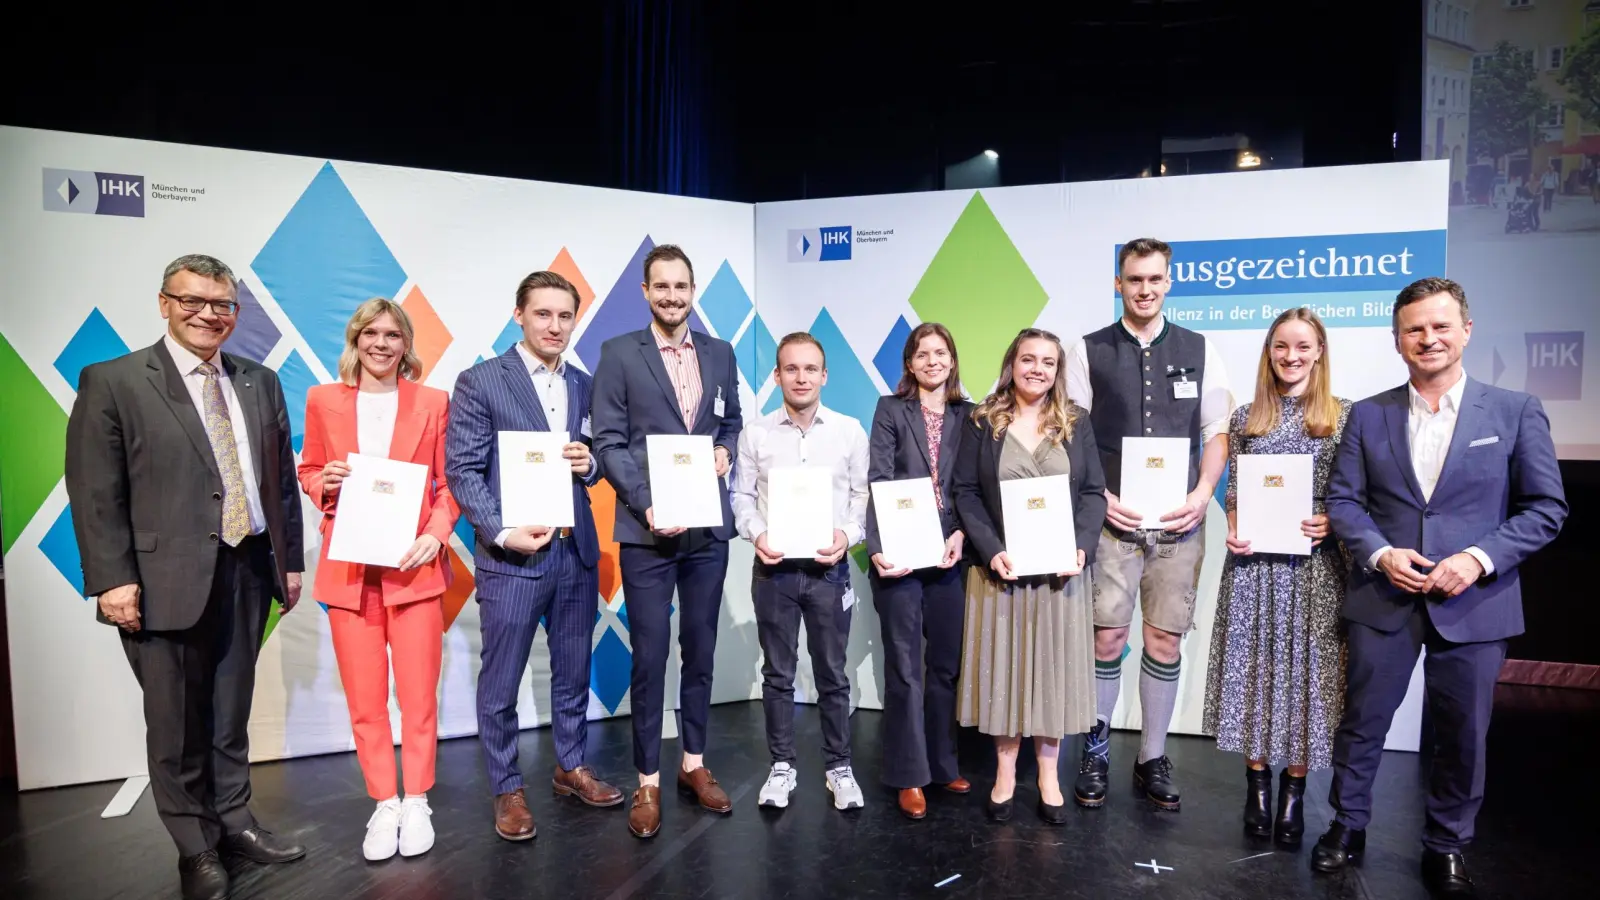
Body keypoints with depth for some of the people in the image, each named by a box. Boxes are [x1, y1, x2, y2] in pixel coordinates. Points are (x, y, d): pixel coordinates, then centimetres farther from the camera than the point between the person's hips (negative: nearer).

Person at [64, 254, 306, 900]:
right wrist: (113, 580, -12)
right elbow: (95, 494, -7)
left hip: (248, 572, 4)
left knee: (232, 711, 16)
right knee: (177, 720, 7)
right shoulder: (113, 382, -3)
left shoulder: (260, 383, 10)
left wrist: (291, 558, 11)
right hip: (167, 579, -4)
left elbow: (282, 479, 12)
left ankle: (233, 821, 33)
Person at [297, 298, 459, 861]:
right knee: (364, 699, 7)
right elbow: (307, 471, 15)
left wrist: (436, 533, -11)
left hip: (413, 566, -1)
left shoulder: (432, 402, 2)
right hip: (348, 569, 1)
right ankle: (384, 805, 22)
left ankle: (416, 803, 21)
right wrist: (325, 482, -8)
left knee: (418, 695, 4)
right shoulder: (323, 400, 6)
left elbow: (450, 482, 4)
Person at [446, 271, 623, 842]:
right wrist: (502, 533, -18)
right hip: (512, 555, -5)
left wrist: (589, 463, -6)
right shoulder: (480, 382, -5)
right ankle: (507, 789, 22)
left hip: (576, 552, 5)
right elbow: (463, 470, -8)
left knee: (573, 671, 16)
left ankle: (571, 767, 34)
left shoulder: (582, 386, 10)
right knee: (500, 682, 6)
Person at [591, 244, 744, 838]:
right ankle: (648, 782, 17)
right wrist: (646, 504, -17)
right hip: (646, 529, -4)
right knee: (649, 657, 3)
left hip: (709, 526, 4)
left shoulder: (720, 353, 9)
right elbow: (609, 442, -6)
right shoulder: (619, 353, -2)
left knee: (701, 651, 14)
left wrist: (725, 450, -3)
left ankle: (694, 764, 29)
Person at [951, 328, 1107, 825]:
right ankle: (1005, 773, 19)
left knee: (1054, 666, 6)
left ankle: (1048, 778, 19)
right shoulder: (982, 422, 2)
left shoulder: (1076, 424, 6)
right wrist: (991, 550, -14)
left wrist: (1082, 548, -13)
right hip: (1001, 566, -1)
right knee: (1003, 665, 5)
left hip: (1060, 568, 1)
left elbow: (1094, 493, 3)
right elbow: (965, 491, -2)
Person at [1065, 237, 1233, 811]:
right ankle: (1096, 749, 20)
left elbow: (1217, 432, 8)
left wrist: (1202, 494, -7)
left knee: (1165, 641, 7)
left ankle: (1153, 759, 22)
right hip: (1113, 519, -1)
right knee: (1108, 637, 1)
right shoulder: (1088, 352, 2)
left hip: (1178, 522, 2)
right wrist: (1100, 498, -10)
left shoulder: (1199, 351, 7)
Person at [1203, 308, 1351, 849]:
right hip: (1254, 564, 1)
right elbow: (1233, 493, 10)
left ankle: (1293, 792, 19)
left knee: (1306, 668, 4)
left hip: (1315, 566, -1)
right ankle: (1257, 784, 21)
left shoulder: (1343, 417, 3)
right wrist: (1232, 532, -7)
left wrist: (1331, 523, -14)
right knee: (1256, 667, 6)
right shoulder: (1245, 419, 7)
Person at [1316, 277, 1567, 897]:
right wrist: (1381, 553, -14)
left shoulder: (1515, 411, 0)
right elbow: (1342, 500, 3)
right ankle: (1348, 826, 29)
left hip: (1475, 603, -1)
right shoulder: (1368, 415, 4)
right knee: (1362, 722, 10)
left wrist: (1480, 558, -16)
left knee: (1462, 735, 11)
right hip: (1383, 599, 1)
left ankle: (1446, 847, 30)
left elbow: (1546, 507, -2)